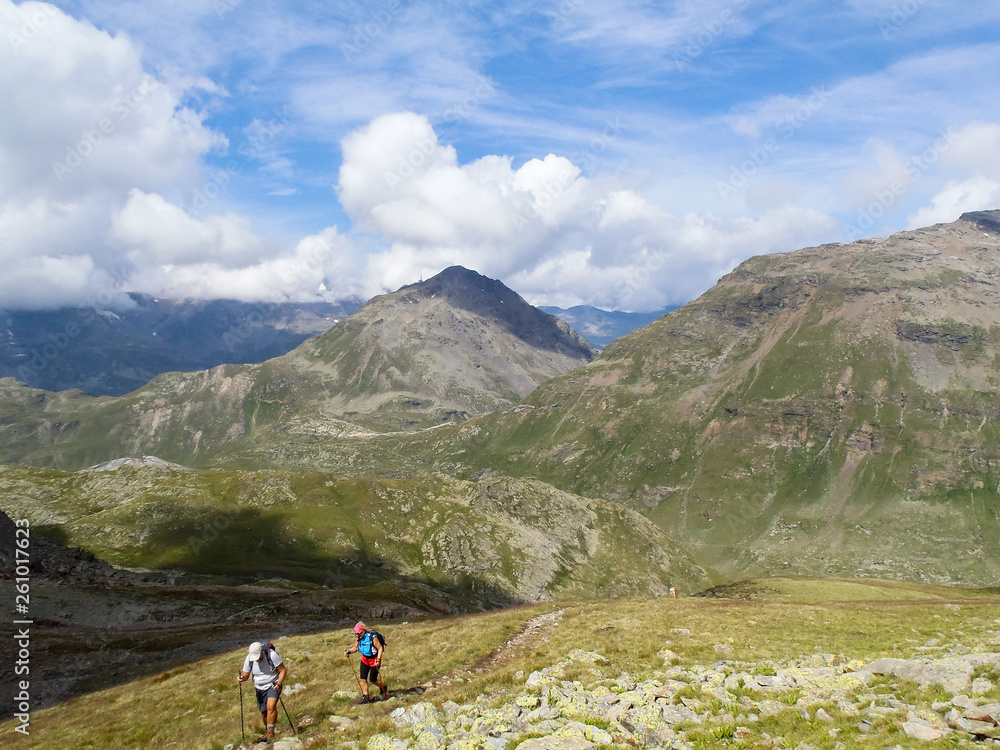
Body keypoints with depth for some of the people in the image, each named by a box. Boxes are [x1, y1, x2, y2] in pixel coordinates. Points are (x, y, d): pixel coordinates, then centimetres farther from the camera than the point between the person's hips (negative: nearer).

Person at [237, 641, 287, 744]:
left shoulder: (272, 655, -24)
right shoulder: (249, 659, -11)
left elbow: (283, 670, -16)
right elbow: (246, 675, 0)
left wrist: (279, 684, -29)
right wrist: (241, 678, -24)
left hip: (273, 685, -4)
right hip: (260, 688, 4)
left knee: (271, 706, -25)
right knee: (264, 712, 10)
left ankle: (270, 732, -14)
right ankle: (267, 734, 31)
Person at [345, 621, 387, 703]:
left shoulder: (372, 637, -25)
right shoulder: (360, 638, -4)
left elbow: (380, 648, -22)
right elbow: (356, 647, 13)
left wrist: (378, 660, -29)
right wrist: (349, 651, -4)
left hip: (374, 660, -6)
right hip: (365, 659, 6)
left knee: (373, 680, 2)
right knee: (363, 679, -1)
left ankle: (384, 689, 29)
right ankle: (365, 696, 11)